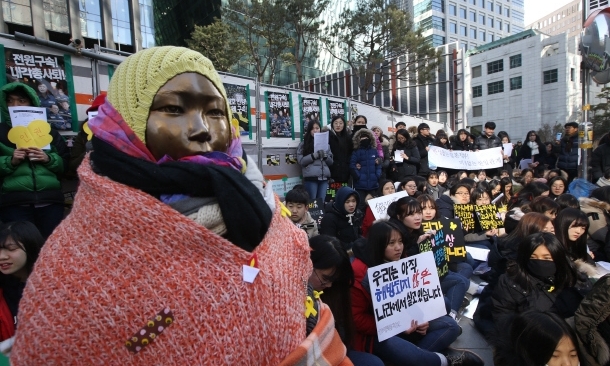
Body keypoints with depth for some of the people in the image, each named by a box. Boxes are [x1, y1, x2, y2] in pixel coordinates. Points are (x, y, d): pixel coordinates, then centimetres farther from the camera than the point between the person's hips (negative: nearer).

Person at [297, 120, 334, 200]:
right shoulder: (303, 144, 5)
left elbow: (331, 162, 13)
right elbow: (301, 161, -4)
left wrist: (325, 155, -6)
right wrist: (314, 155, -15)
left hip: (324, 177, 3)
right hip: (311, 177, -3)